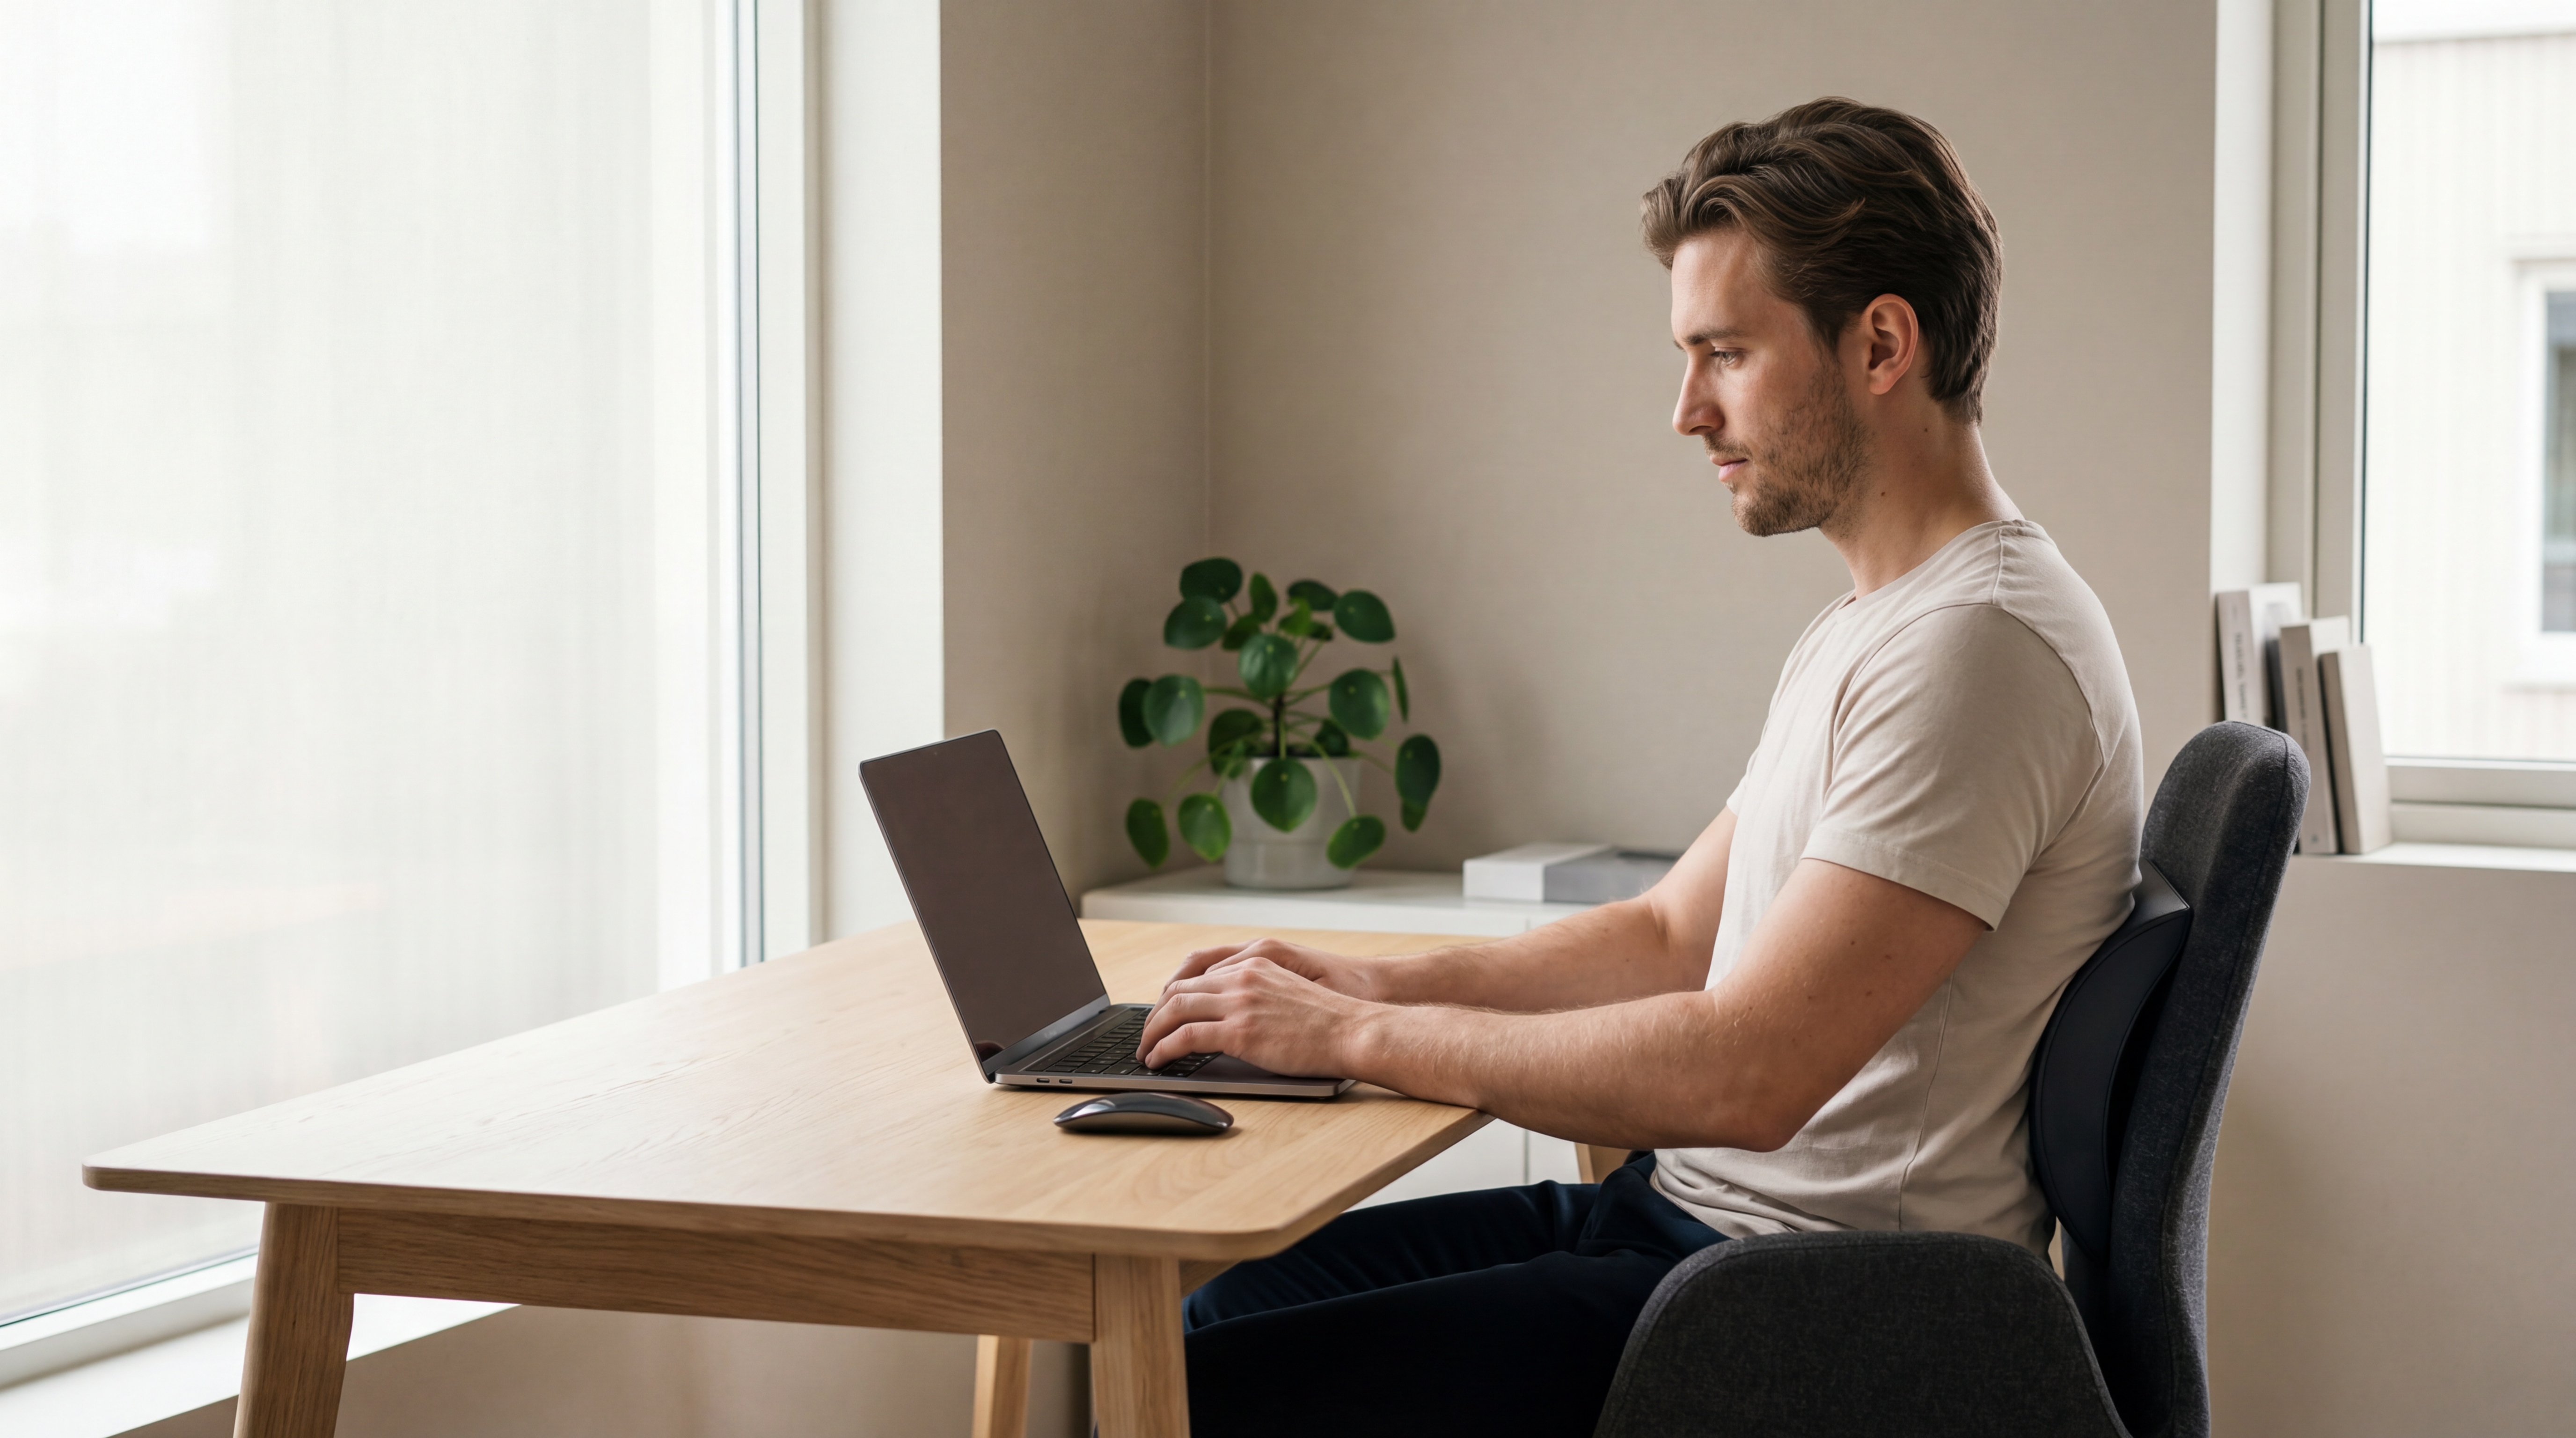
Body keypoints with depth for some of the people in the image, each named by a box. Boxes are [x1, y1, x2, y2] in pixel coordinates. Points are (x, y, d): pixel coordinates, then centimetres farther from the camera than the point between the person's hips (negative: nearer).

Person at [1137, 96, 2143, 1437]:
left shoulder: (1980, 645, -20)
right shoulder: (1863, 627, 15)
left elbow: (1746, 1073, -26)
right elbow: (1671, 936, 21)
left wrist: (1360, 1036, -17)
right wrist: (1383, 979, 5)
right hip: (1688, 1213, 10)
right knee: (1223, 1303, 12)